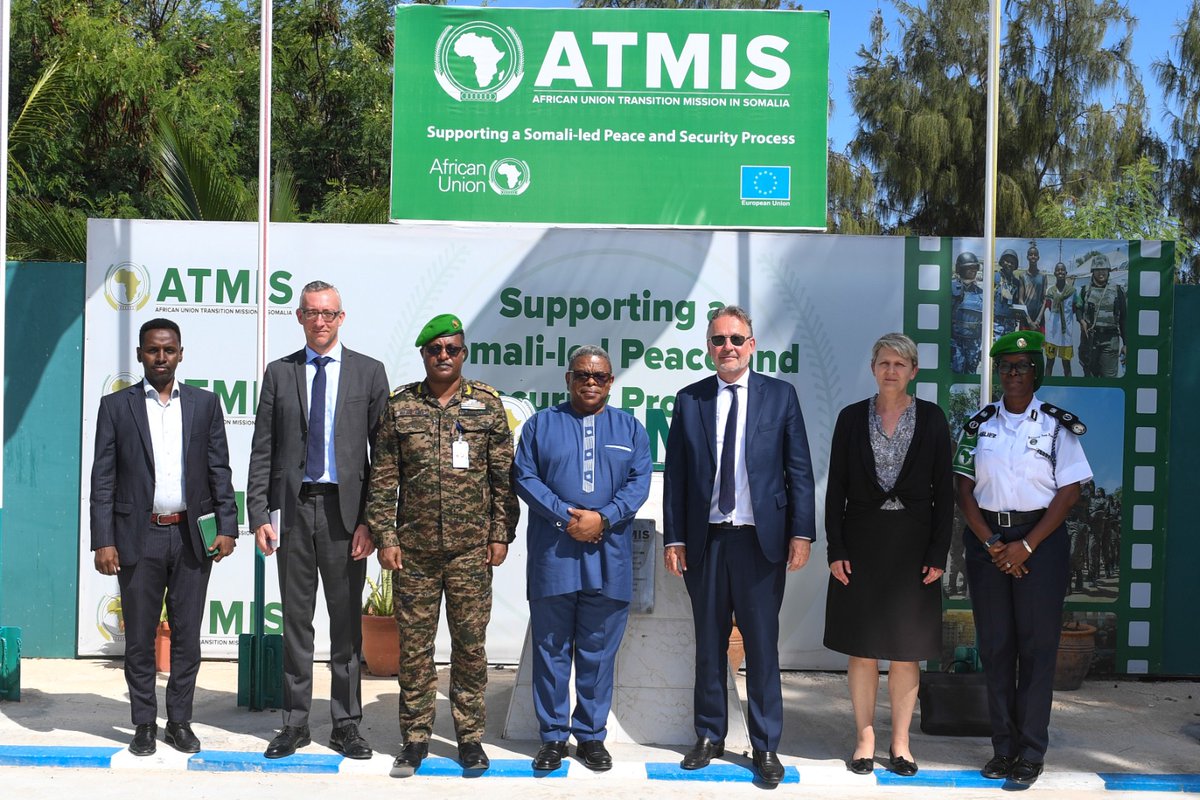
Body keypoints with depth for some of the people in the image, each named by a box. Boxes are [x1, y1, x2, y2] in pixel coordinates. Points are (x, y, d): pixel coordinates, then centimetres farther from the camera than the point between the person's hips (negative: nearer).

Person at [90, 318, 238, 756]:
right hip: (139, 539, -1)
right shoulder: (116, 406, 3)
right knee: (139, 638, 6)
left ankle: (179, 721, 19)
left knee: (187, 637, 7)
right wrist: (103, 542, -6)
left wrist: (227, 527, -2)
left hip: (191, 537, 1)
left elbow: (220, 470, 7)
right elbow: (103, 478, 1)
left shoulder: (205, 403, 8)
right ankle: (144, 724, 18)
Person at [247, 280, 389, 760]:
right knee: (296, 620, 8)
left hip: (344, 509, -1)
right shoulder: (279, 373, 8)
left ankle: (346, 724, 16)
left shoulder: (369, 373, 4)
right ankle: (295, 723, 18)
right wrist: (258, 515, -3)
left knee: (347, 622, 6)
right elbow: (263, 451, 6)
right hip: (293, 508, 1)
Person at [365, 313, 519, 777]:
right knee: (414, 645, 6)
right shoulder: (399, 406, 4)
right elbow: (384, 478, 4)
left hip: (471, 548, -1)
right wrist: (385, 536, -1)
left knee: (470, 644, 5)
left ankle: (470, 737, 17)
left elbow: (503, 475, 4)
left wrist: (501, 533, -1)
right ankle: (415, 739, 17)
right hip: (413, 549, 1)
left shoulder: (488, 404, 3)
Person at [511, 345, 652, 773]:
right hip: (552, 556, -1)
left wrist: (601, 518, -13)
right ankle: (553, 735, 15)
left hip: (607, 557, 1)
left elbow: (639, 483, 1)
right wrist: (566, 515, -13)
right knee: (551, 649, 5)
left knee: (598, 652, 6)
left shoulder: (630, 428, 11)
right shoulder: (541, 424, 8)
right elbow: (524, 477, -1)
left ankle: (591, 734, 17)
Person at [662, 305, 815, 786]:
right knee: (709, 643, 11)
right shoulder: (689, 400, 7)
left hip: (761, 539, -1)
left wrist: (801, 532, -7)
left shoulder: (780, 395, 3)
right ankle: (710, 736, 24)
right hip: (705, 539, 2)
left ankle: (766, 745, 13)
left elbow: (799, 470, 1)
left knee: (762, 644, 3)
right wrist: (673, 538, 1)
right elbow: (675, 474, 6)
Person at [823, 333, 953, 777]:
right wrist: (836, 550, -5)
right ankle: (865, 740, 15)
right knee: (862, 648, 4)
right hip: (862, 541, 0)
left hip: (912, 544, 0)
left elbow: (944, 490, 2)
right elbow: (836, 487, 2)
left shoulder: (932, 419, 2)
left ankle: (900, 742, 16)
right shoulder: (852, 417, 2)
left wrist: (938, 553, -5)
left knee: (906, 650, 5)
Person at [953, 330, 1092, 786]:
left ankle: (1031, 752, 6)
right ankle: (1003, 747, 15)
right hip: (986, 539, 3)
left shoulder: (1056, 426, 0)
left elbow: (1069, 492, -5)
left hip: (1039, 539, -3)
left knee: (1037, 645, -1)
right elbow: (964, 488, 4)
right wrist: (990, 542, -8)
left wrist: (1025, 546, -13)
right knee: (994, 644, 6)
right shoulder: (979, 424, 7)